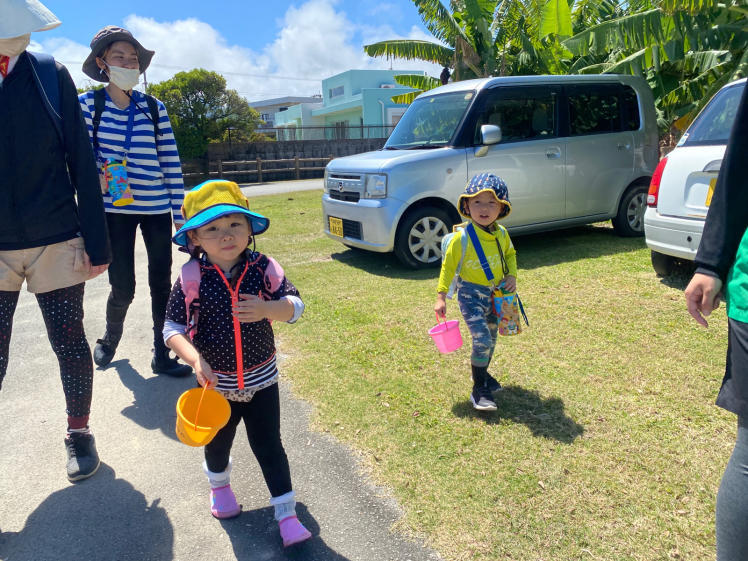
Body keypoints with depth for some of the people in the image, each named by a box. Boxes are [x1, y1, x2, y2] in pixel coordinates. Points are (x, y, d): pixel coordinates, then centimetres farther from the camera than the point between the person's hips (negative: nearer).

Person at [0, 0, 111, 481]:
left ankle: (79, 432, 27)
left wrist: (96, 242, -4)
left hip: (56, 242, -1)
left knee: (70, 342, 7)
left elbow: (81, 162, -1)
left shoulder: (51, 75, -1)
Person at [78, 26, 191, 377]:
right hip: (115, 208, -1)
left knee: (162, 284, 4)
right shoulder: (88, 104, 0)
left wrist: (180, 211, 0)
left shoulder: (154, 108, 3)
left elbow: (171, 161, 2)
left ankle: (162, 354, 17)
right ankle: (111, 337, 31)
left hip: (157, 207, 2)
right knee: (123, 287, -2)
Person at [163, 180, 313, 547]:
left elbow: (295, 306, -14)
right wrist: (195, 360, -27)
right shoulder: (192, 277, -15)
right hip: (215, 382, 1)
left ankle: (287, 513, 25)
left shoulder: (263, 268, -14)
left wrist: (267, 309, -34)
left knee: (268, 446, 9)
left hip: (261, 379, -1)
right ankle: (218, 484, 56)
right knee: (218, 442, 23)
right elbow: (173, 327, -12)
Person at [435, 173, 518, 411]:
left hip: (496, 294, 6)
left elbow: (510, 255, 16)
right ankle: (479, 388, 1)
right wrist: (441, 296, -10)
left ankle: (482, 373, 42)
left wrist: (512, 275, -1)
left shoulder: (502, 234, -3)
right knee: (482, 340, -15)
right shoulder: (461, 238, -17)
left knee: (490, 339, 17)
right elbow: (448, 266, -9)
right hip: (471, 294, -5)